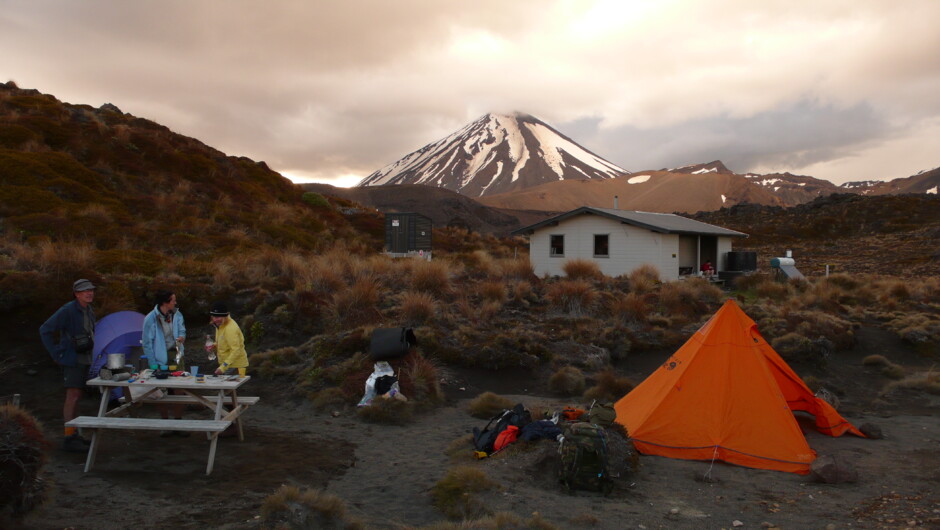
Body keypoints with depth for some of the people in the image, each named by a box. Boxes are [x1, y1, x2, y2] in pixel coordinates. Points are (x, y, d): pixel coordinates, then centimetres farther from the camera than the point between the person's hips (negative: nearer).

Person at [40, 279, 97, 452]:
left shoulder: (89, 311, 11)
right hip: (71, 360, -9)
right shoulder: (68, 310, -15)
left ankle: (74, 435, 19)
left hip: (84, 360, 9)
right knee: (73, 396, -13)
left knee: (76, 398, 12)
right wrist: (56, 353, -14)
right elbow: (45, 330, -16)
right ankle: (68, 439, -13)